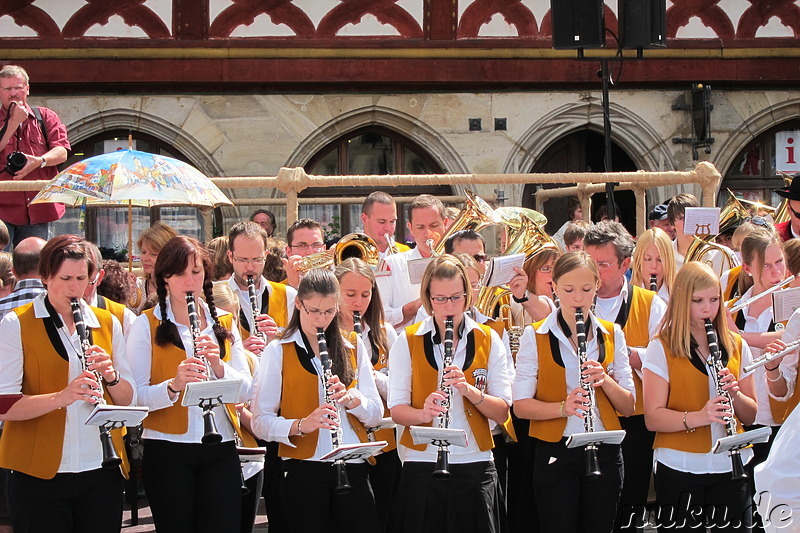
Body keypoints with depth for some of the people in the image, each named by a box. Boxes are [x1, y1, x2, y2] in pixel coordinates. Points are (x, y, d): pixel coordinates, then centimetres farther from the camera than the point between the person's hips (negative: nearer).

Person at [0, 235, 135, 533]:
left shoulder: (108, 324, 11)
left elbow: (128, 400, 12)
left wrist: (111, 376, -10)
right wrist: (61, 397, -27)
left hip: (101, 471, 4)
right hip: (40, 472, -4)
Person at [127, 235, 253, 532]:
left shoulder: (224, 324, 12)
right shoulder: (146, 325, 0)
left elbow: (245, 391, 4)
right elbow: (137, 396, -10)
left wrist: (218, 365, -14)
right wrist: (173, 385, -28)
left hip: (220, 449, 3)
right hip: (168, 450, -3)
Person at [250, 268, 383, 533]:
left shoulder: (353, 349, 13)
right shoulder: (278, 352, 2)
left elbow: (375, 414, 9)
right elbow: (261, 421, -3)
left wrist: (351, 398, -11)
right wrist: (301, 425, -21)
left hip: (352, 467, 3)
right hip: (304, 470, -3)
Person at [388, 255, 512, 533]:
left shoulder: (488, 340, 5)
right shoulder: (407, 341, 2)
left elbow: (502, 413, 0)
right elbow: (397, 410, -2)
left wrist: (469, 390, -18)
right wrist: (423, 413, -23)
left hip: (475, 466, 1)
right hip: (422, 466, -1)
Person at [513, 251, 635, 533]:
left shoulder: (612, 335, 7)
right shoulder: (535, 336, -2)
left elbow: (628, 407, 5)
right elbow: (520, 405, -7)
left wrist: (605, 380, -15)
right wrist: (563, 407, -24)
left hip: (604, 452, 3)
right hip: (556, 452, -3)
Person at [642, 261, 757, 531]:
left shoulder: (737, 346, 10)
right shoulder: (662, 348, -2)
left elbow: (751, 416, 10)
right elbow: (653, 418, -9)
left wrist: (734, 392, -10)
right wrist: (698, 417, -25)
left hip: (731, 468, 3)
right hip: (680, 467, -3)